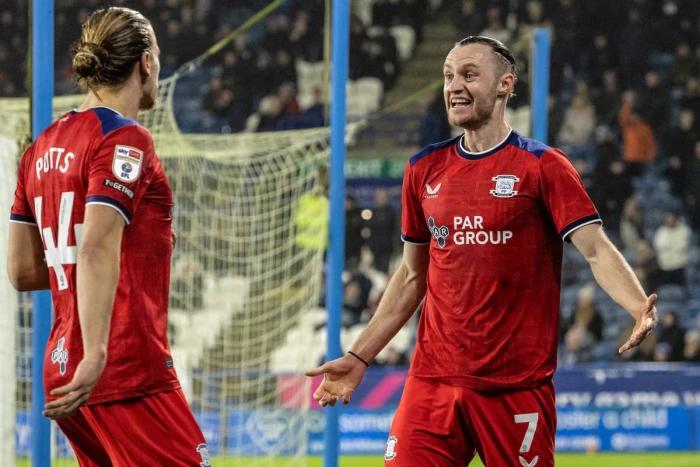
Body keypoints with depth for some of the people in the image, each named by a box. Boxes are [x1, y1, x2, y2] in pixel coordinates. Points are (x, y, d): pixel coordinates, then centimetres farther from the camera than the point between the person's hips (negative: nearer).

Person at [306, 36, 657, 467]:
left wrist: (639, 307, -31)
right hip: (433, 379, 4)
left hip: (517, 384, -4)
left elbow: (596, 249, -12)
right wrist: (358, 358, 16)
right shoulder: (424, 170, 11)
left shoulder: (541, 167, -2)